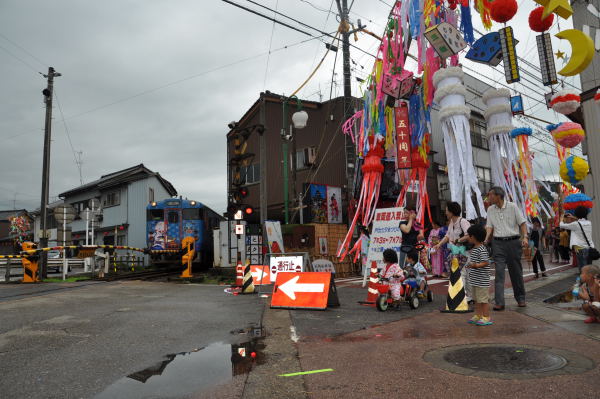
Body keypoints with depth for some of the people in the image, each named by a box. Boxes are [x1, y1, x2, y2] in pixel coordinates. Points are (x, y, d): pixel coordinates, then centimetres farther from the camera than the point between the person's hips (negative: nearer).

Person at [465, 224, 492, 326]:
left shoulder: (481, 249, -18)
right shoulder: (474, 249, 12)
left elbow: (486, 262, -25)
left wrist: (475, 265, -33)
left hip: (482, 281, -10)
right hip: (474, 280, 10)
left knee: (483, 299, -1)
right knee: (476, 299, 17)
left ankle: (486, 318, 8)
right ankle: (478, 316, 26)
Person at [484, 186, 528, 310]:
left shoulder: (512, 206, -1)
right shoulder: (490, 210, 8)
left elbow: (522, 223, -1)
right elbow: (490, 226, 6)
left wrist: (525, 237, -15)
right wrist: (486, 240, -9)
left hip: (513, 241, -1)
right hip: (498, 243, 2)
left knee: (516, 272, 9)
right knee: (499, 272, -5)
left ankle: (520, 299, 27)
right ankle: (499, 302, -6)